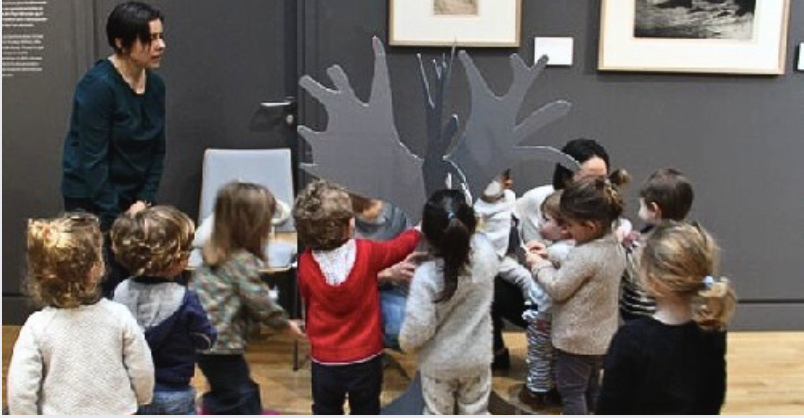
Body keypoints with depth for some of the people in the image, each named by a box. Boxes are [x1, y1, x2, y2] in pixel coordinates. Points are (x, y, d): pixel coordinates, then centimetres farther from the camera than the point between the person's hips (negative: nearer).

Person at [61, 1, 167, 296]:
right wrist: (116, 222, -17)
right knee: (109, 283, -5)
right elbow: (93, 160, -18)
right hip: (93, 199, -6)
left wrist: (144, 200, -3)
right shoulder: (98, 85, -17)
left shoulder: (155, 85, 2)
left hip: (134, 197, 6)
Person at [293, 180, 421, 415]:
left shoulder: (305, 263, -16)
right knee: (365, 413, 18)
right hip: (365, 358, -1)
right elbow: (401, 246, 2)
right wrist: (421, 229, 21)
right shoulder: (366, 253, -19)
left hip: (325, 360, 1)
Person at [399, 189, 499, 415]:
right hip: (476, 358, 3)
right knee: (476, 413, 23)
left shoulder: (426, 276, -31)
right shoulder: (485, 255, -21)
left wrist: (406, 343, -6)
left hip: (438, 362, -3)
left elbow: (418, 326, -27)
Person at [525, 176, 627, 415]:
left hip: (576, 338, -9)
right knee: (592, 386, 24)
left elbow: (558, 288, -20)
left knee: (571, 391, 7)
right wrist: (549, 256, 3)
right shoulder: (615, 247, 0)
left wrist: (539, 264, -5)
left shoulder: (585, 255, -29)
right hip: (601, 336, 9)